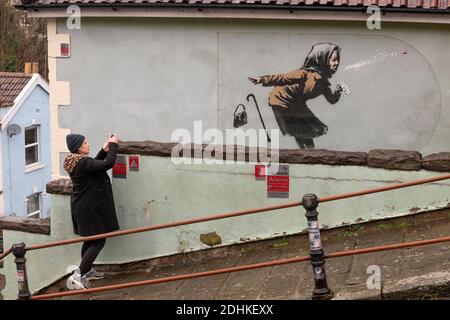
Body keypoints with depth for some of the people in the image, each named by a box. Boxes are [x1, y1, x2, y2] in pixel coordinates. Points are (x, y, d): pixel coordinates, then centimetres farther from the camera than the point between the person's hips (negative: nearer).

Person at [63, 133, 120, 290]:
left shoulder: (76, 162, 5)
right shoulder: (83, 163, -25)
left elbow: (94, 165, 21)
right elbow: (109, 163, -26)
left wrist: (104, 150, 10)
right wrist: (113, 145, -13)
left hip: (82, 207, 10)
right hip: (92, 208, -10)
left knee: (90, 240, 22)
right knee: (98, 242, -3)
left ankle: (87, 271, 34)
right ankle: (78, 276, -5)